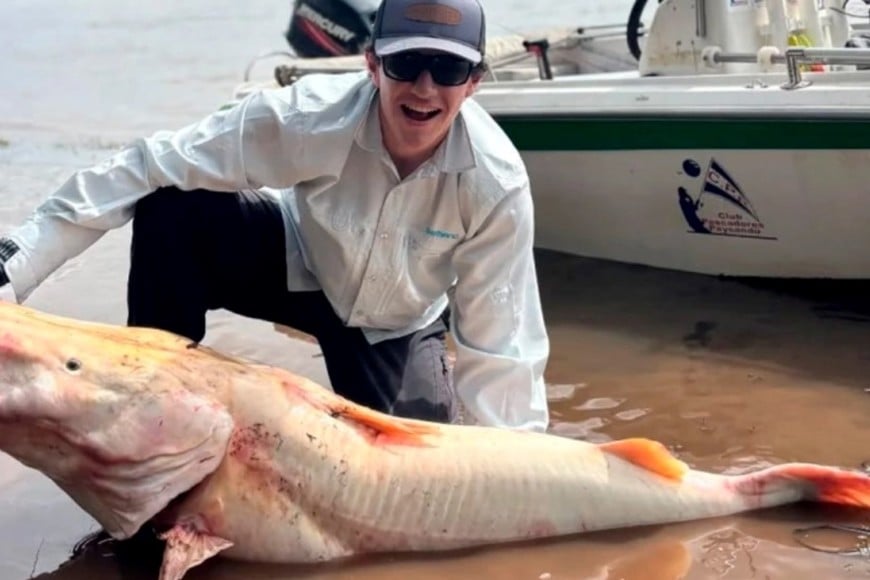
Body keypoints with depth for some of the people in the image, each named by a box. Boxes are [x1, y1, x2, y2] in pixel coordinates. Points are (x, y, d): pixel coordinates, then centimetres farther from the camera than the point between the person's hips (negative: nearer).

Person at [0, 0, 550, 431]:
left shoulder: (497, 182, -32)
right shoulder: (312, 114, -34)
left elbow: (498, 342, -24)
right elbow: (150, 165, -31)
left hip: (392, 328, 0)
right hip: (298, 265, 0)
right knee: (168, 210, -26)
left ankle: (434, 374, 21)